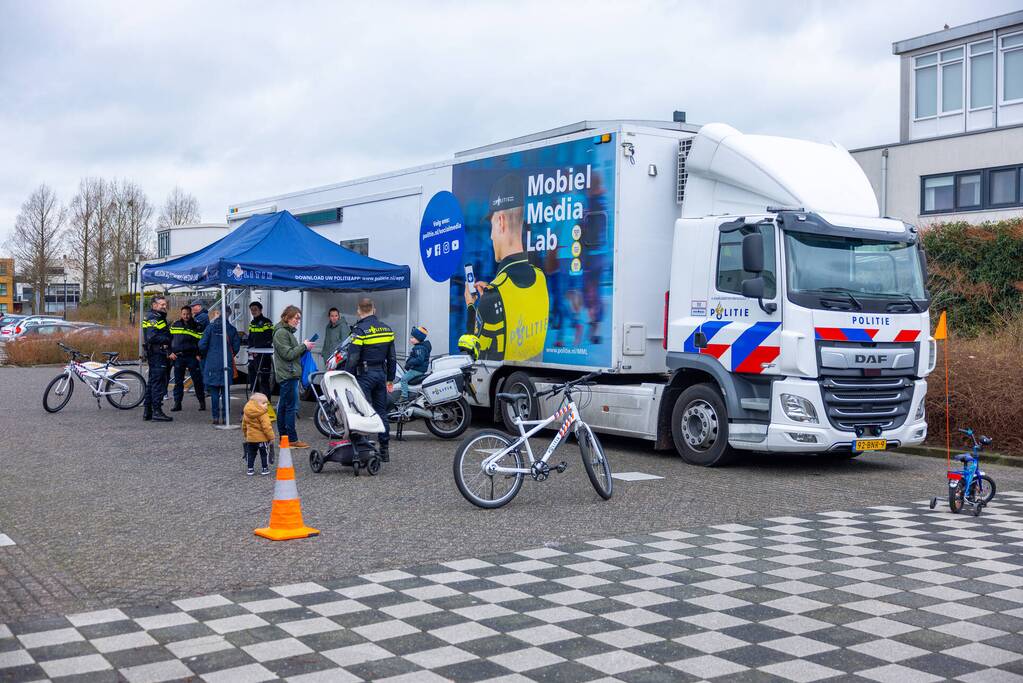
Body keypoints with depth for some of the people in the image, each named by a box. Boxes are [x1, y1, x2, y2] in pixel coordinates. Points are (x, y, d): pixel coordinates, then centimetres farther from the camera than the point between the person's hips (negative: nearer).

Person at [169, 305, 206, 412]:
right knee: (178, 381, 4)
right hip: (178, 357, 2)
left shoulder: (196, 326, 2)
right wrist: (170, 352, 1)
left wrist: (199, 354, -7)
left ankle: (202, 402, 11)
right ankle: (177, 403, 9)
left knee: (197, 380, 0)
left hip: (192, 357, -2)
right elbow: (168, 338, 11)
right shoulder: (175, 325, 7)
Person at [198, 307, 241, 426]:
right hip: (227, 364, 2)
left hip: (213, 364, -2)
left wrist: (205, 354, 14)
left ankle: (216, 417, 3)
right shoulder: (231, 328, 3)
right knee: (226, 391, 7)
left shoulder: (210, 327, -6)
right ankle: (225, 417, 6)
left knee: (214, 391, 3)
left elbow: (202, 345, -7)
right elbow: (236, 346, 4)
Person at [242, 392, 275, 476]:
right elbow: (266, 426, -21)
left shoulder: (246, 413, 4)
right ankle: (264, 469, 11)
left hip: (250, 438, 6)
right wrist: (271, 437, -14)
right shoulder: (263, 414, -19)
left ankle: (250, 469, 17)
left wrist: (245, 434, 27)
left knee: (250, 454, 14)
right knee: (264, 453, 8)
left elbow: (244, 425, 14)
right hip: (262, 438, -6)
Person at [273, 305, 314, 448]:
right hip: (288, 375, -11)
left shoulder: (287, 332, 20)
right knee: (291, 407, -9)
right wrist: (304, 346, -11)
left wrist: (304, 347, 8)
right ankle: (292, 439, -7)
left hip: (289, 375, 11)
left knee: (283, 407, 12)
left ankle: (283, 437, 16)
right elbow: (288, 354, -17)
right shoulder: (281, 332, -12)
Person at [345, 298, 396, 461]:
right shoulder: (387, 329, 8)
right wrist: (390, 379, 20)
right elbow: (392, 357, 13)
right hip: (381, 373, 6)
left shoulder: (360, 330, -11)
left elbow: (352, 358, -14)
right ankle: (385, 450, 14)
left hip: (365, 375, -6)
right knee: (381, 412, 11)